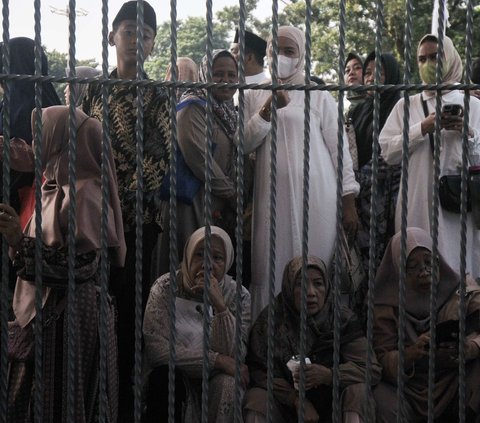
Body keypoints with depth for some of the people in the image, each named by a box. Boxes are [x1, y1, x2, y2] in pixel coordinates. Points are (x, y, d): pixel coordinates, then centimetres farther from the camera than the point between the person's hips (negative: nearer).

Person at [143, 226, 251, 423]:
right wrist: (216, 360, -23)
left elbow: (233, 357, -14)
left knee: (228, 384, -31)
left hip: (215, 380, 1)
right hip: (174, 378, -1)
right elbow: (155, 349, -18)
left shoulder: (238, 295, -3)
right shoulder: (165, 288, -6)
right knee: (166, 376, -33)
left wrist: (219, 305, -26)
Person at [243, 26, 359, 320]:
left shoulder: (319, 97, 4)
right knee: (271, 270, 1)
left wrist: (349, 203, -1)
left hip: (316, 197, -2)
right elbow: (245, 144, 3)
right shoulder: (256, 97, 12)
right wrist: (267, 111, -12)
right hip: (273, 197, 2)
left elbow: (340, 150, 3)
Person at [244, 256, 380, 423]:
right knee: (256, 397, -27)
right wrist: (297, 400, -23)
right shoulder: (271, 320, -4)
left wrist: (329, 375, -29)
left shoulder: (343, 319, -5)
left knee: (358, 390, -28)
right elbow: (259, 372, -11)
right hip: (286, 405, 0)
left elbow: (372, 369, -12)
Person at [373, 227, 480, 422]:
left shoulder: (464, 292, 2)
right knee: (381, 397, -32)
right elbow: (383, 361, -7)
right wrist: (412, 353, -27)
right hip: (410, 395, -1)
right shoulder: (386, 308, 1)